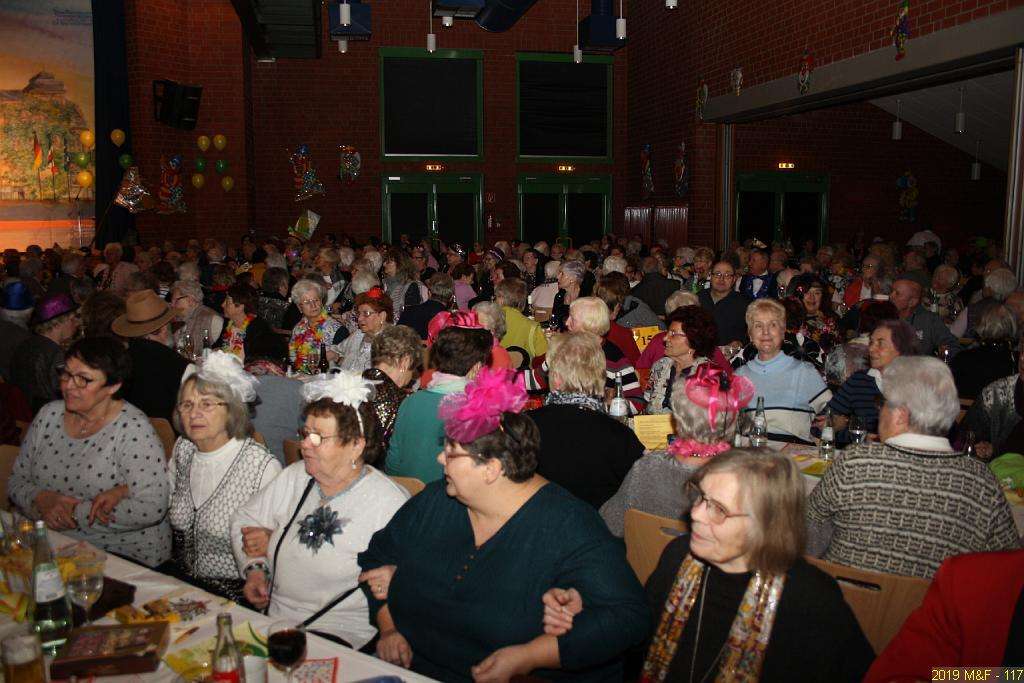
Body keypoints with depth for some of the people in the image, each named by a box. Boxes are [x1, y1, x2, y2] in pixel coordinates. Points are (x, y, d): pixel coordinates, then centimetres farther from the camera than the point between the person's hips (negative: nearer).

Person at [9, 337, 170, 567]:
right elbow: (17, 480, 13)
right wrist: (42, 500, -11)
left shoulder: (132, 429, -14)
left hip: (124, 556, -6)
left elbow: (152, 508, -20)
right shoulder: (49, 414, 6)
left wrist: (75, 513, -17)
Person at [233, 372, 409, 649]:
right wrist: (254, 568, -1)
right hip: (269, 618, 6)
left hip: (339, 633, -6)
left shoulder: (390, 503, -12)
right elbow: (245, 520, 21)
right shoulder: (293, 477, 9)